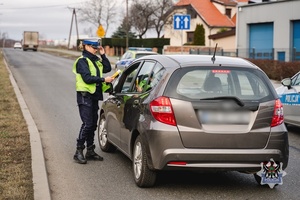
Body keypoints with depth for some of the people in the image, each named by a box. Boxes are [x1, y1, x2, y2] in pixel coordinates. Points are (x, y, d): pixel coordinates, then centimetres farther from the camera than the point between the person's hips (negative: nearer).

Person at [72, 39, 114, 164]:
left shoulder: (96, 60, 17)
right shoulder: (82, 61, -9)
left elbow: (108, 68, 11)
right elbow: (87, 78, -19)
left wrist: (103, 55, 5)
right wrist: (103, 80, -20)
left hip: (94, 95, 9)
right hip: (85, 96, -9)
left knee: (93, 124, 11)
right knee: (87, 124, -14)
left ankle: (90, 151, 19)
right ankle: (79, 152, -8)